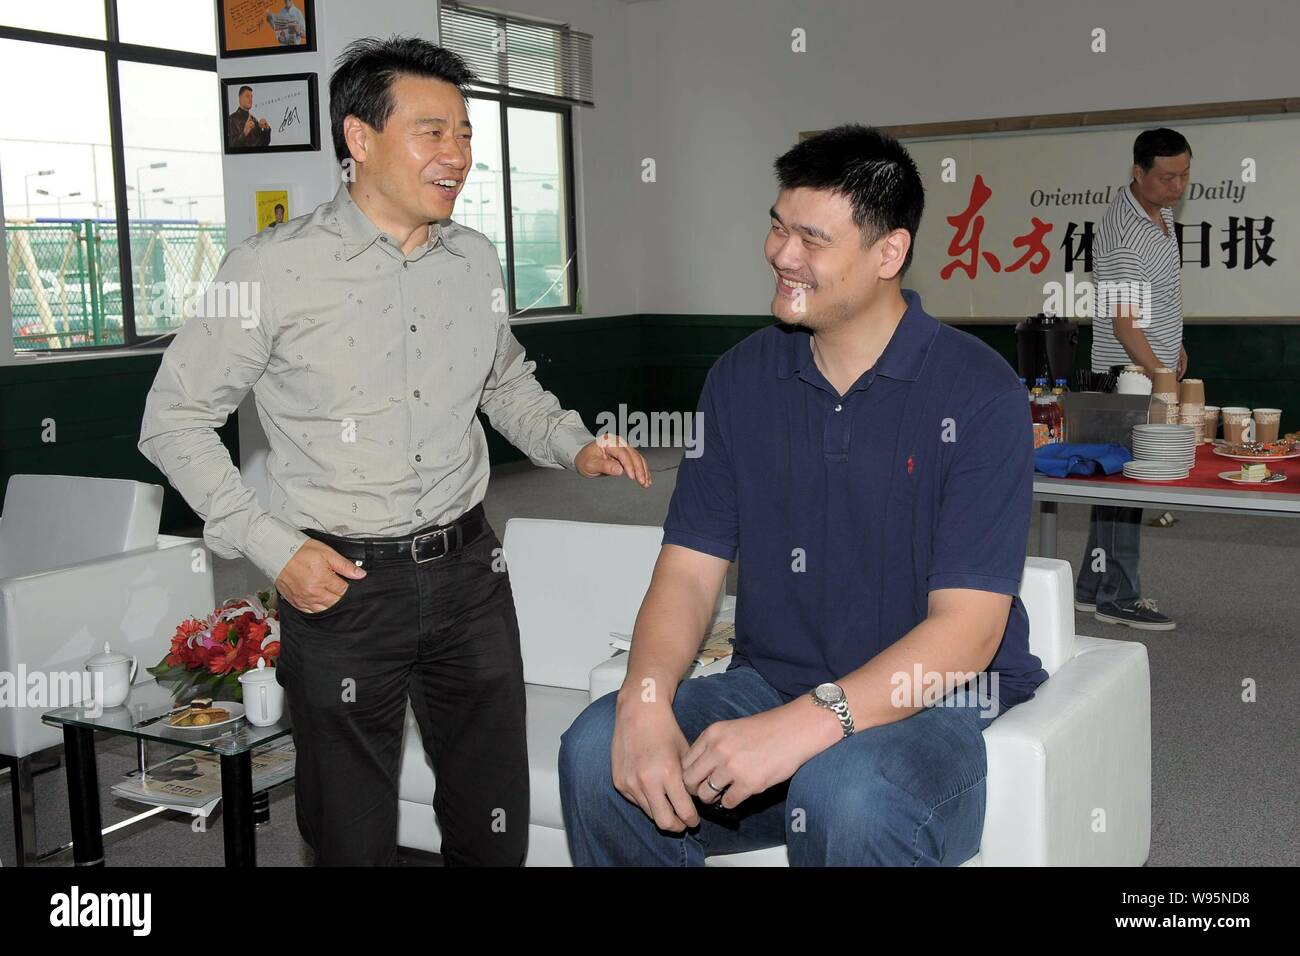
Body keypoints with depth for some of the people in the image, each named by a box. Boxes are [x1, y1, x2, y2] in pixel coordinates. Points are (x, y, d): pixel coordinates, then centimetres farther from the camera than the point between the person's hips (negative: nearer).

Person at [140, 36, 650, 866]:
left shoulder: (477, 261, 5)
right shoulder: (275, 268, -11)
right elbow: (175, 421, -4)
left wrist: (575, 446, 4)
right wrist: (272, 547, -12)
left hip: (469, 570, 4)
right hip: (342, 582, -4)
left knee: (496, 827, 14)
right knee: (354, 837, 11)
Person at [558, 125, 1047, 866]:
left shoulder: (979, 393, -11)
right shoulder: (742, 379, 4)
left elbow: (966, 629, -17)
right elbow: (690, 568, 0)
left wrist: (806, 724, -30)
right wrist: (644, 699, -20)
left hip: (932, 699, -4)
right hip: (772, 685, 4)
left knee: (848, 796, -37)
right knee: (596, 752, -22)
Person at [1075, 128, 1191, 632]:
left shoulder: (1160, 208, 9)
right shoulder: (1123, 236, -23)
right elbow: (1124, 324, -25)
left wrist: (1174, 345, 24)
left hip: (1155, 366, 10)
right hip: (1129, 377, -10)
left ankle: (1093, 586, 20)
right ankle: (1118, 596, 2)